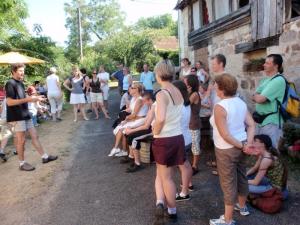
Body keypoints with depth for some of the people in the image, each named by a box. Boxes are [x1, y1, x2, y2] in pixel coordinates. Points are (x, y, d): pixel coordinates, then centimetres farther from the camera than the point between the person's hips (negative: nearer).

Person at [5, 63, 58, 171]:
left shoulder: (20, 83, 14)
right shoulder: (10, 84, -13)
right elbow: (9, 102, -20)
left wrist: (35, 98, 11)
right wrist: (27, 99, -23)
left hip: (25, 115, 9)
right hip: (17, 117, -8)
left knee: (34, 136, 11)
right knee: (21, 140, 0)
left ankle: (45, 157, 19)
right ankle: (22, 163, 14)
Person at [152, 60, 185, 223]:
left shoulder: (162, 94, -18)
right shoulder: (178, 92, 5)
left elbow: (160, 119, -31)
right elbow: (176, 116, 6)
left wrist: (155, 133, -14)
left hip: (164, 140, -6)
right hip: (178, 137, 6)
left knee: (166, 177, 12)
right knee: (162, 173, 20)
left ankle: (166, 207, 19)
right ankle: (162, 202, 24)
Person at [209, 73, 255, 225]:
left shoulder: (220, 107, -22)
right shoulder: (241, 103, 2)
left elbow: (225, 135, -23)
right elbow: (252, 125, 0)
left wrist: (242, 146, -12)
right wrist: (248, 143, -8)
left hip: (227, 149, -8)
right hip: (241, 146, 8)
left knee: (228, 183, 4)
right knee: (241, 177, 23)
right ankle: (242, 206, 45)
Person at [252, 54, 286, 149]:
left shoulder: (278, 80, -18)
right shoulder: (266, 80, 11)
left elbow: (260, 99, -23)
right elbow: (254, 98, 10)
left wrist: (256, 95, -2)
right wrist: (258, 96, -12)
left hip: (271, 122, -9)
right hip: (261, 120, 9)